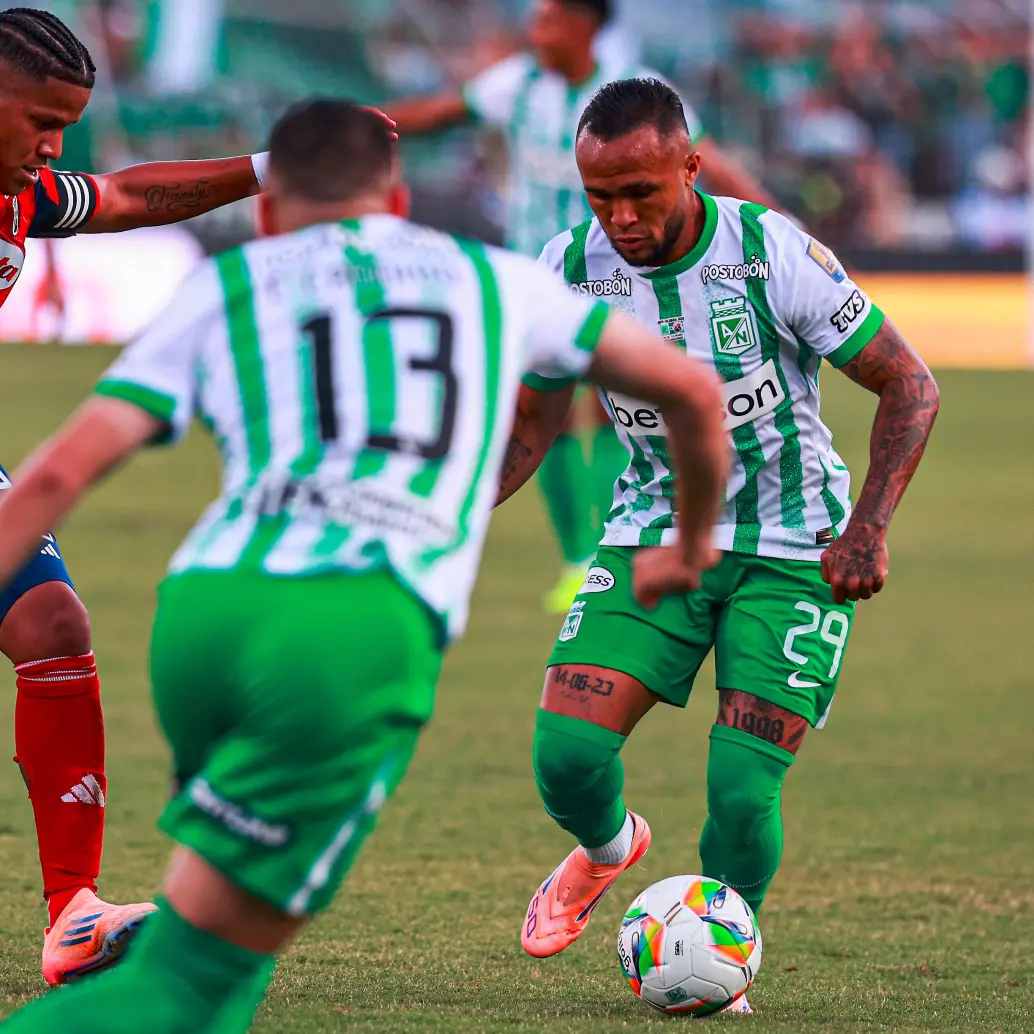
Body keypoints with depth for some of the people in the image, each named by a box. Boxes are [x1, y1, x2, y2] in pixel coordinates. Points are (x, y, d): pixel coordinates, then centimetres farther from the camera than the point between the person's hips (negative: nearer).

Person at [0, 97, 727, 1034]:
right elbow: (692, 391, 37)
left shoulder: (222, 289, 24)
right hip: (369, 631, -2)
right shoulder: (490, 278, 28)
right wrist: (697, 537, 55)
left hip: (202, 607, 2)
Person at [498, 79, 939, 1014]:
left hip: (792, 546, -3)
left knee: (742, 787, -13)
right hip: (654, 538, 3)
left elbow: (909, 386, -11)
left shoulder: (773, 253, -19)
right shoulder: (570, 269, -9)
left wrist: (868, 527, -21)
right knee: (566, 751, -14)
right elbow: (532, 422, 7)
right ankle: (606, 850, 23)